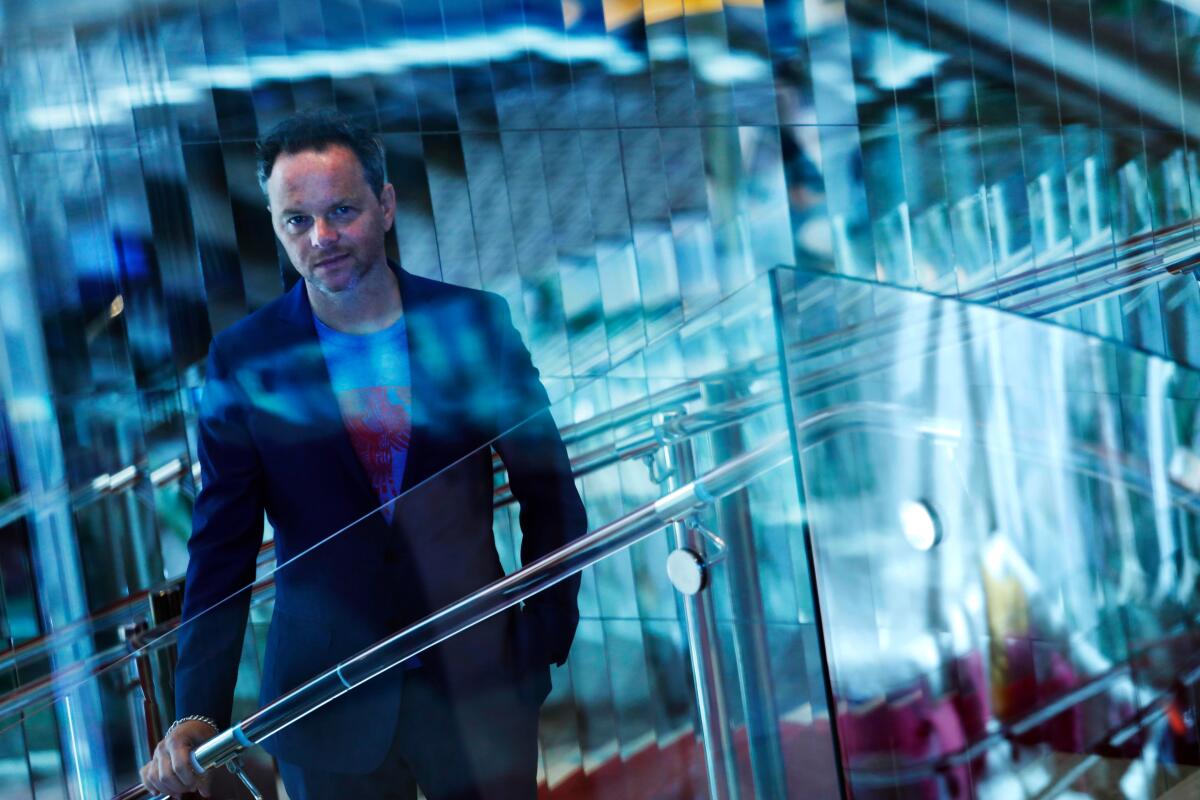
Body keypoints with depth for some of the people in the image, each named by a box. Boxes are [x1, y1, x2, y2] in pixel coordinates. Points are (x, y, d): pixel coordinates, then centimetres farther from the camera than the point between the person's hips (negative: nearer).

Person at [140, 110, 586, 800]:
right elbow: (221, 553, -3)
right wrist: (198, 713, -12)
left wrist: (543, 640, -2)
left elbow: (550, 494, 5)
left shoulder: (477, 322, -3)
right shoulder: (242, 360, -4)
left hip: (478, 683, 1)